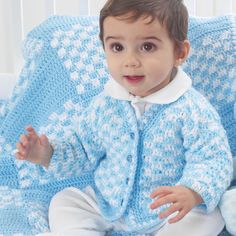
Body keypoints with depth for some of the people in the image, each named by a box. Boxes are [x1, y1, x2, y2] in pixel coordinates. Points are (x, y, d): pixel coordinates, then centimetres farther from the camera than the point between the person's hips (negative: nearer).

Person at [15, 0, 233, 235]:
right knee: (64, 201, -3)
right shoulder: (103, 105, -5)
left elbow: (215, 159, -21)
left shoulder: (191, 110, -20)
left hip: (167, 213, -4)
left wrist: (192, 193, -40)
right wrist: (49, 153, -4)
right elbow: (83, 145, 11)